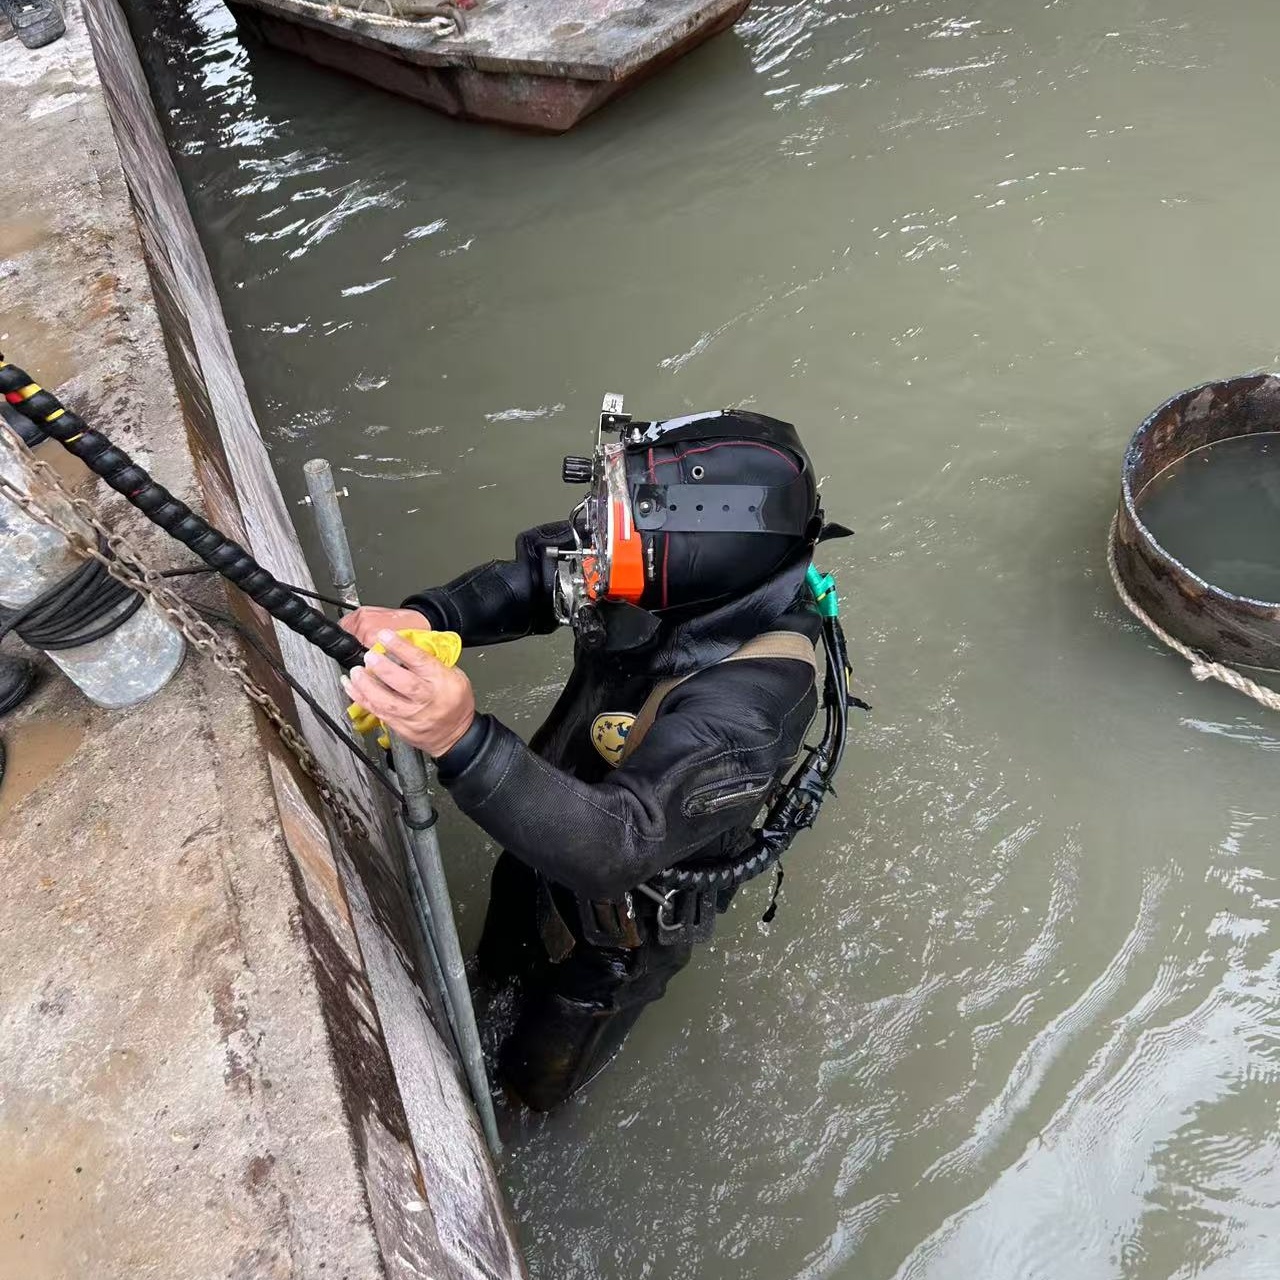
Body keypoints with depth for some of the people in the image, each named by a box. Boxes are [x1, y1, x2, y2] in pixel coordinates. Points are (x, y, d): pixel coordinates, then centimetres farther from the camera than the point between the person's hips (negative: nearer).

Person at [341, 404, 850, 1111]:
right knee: (502, 956, 37)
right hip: (560, 823, 5)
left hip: (622, 913, -5)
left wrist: (464, 741, -61)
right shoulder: (699, 587, -26)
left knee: (536, 1071, 27)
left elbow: (612, 846, -48)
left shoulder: (745, 713, -45)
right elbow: (533, 573, -13)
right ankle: (505, 975, 72)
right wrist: (424, 618, -31)